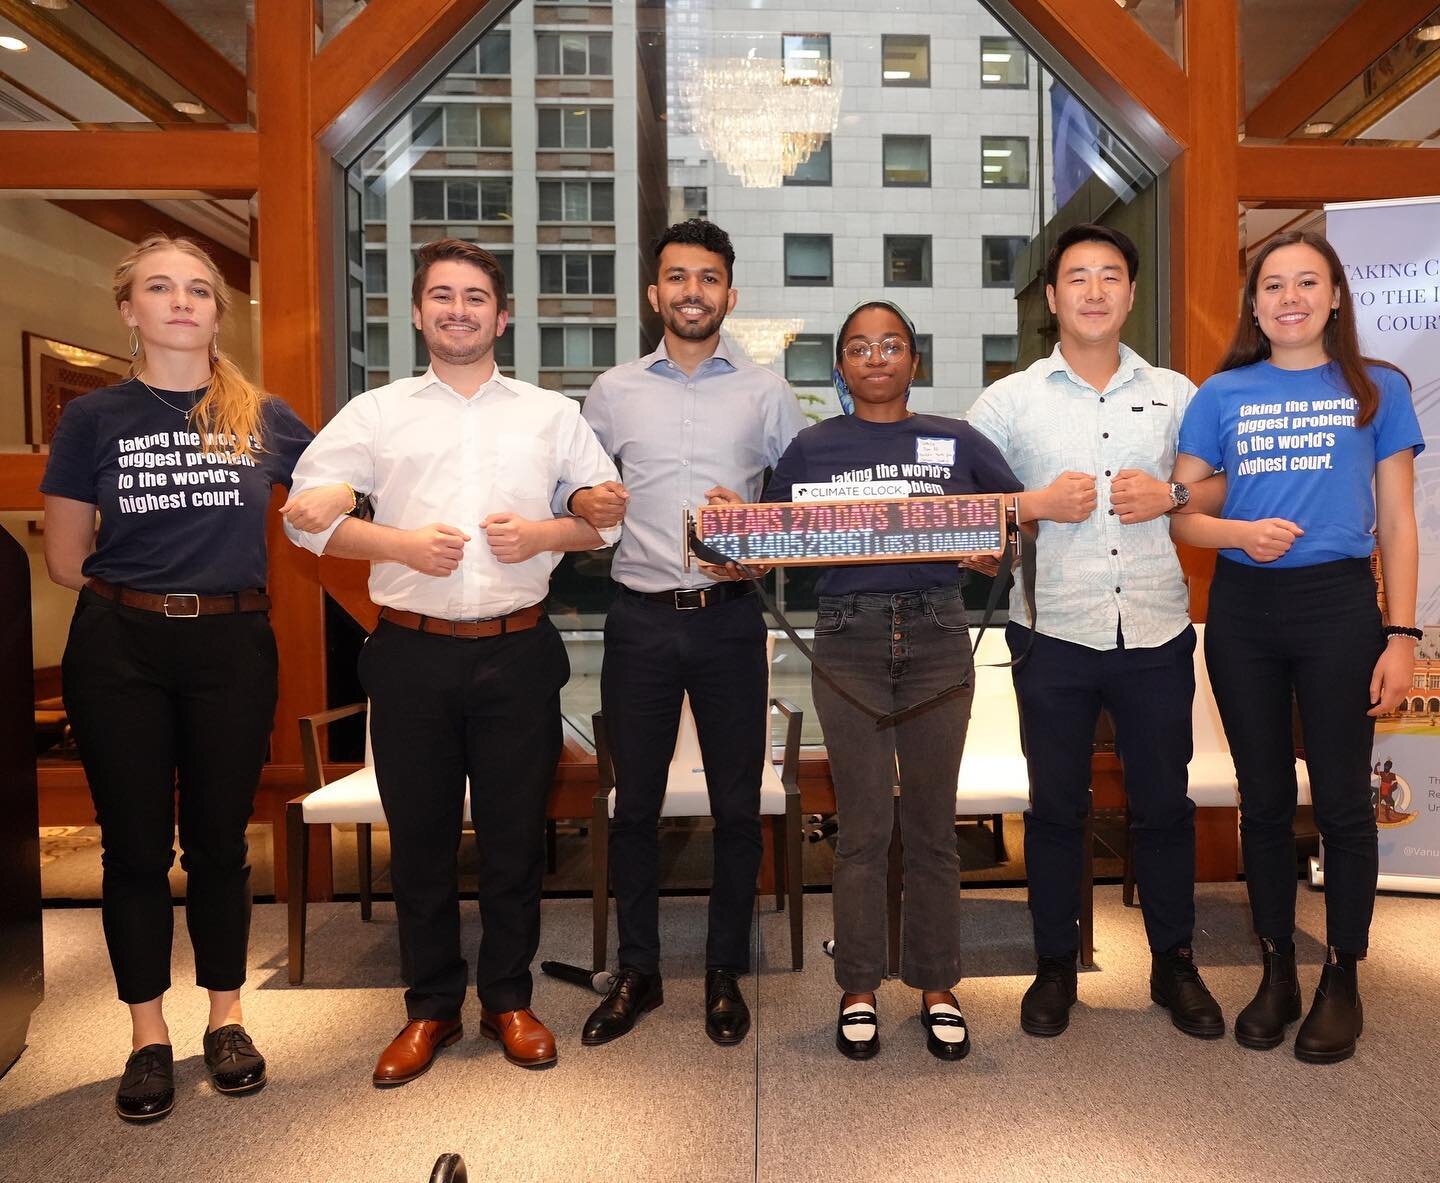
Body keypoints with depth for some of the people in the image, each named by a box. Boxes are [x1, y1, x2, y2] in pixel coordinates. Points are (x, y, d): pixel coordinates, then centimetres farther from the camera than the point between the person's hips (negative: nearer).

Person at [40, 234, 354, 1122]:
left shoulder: (266, 417, 4)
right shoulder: (94, 418, 2)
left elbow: (341, 487, 17)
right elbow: (66, 562, 5)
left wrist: (331, 502, -4)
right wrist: (142, 582, 1)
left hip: (234, 647, 1)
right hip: (119, 652, 0)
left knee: (220, 840, 10)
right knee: (136, 846, 7)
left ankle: (227, 1019, 27)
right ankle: (149, 1036, 24)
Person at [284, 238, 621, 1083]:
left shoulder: (553, 414, 9)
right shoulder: (375, 413, 8)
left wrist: (544, 534, -10)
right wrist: (400, 543, -11)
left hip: (518, 654, 0)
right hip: (413, 655, 1)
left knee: (515, 834, 9)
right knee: (420, 837, 10)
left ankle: (510, 999, 28)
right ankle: (431, 1008, 29)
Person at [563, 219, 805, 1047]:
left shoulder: (766, 392, 7)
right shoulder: (614, 390, 9)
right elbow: (572, 487, 12)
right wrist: (580, 502, -11)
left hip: (729, 616, 0)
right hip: (641, 619, 1)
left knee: (737, 805, 7)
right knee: (635, 803, 9)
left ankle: (725, 972, 26)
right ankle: (637, 971, 27)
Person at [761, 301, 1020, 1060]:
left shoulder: (956, 442, 10)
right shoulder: (812, 448, 9)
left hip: (937, 639, 1)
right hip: (848, 641, -1)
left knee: (931, 824, 9)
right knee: (863, 826, 4)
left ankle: (936, 987, 25)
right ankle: (859, 989, 20)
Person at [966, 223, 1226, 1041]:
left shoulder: (1175, 392, 9)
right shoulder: (1012, 398, 3)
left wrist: (1171, 496, -7)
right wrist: (1038, 503, -13)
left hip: (1156, 633, 2)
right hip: (1054, 635, -1)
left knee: (1164, 803, 12)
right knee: (1056, 805, 9)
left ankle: (1174, 961, 32)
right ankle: (1056, 964, 26)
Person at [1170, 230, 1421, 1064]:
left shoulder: (1378, 390, 5)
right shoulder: (1222, 394, 5)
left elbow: (1398, 524, 3)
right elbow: (1178, 514, 3)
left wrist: (1402, 635, -4)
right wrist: (1241, 532, -17)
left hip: (1340, 607, -1)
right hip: (1243, 610, 1)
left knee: (1342, 799, 5)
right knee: (1265, 799, 10)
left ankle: (1342, 979, 24)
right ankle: (1277, 971, 26)